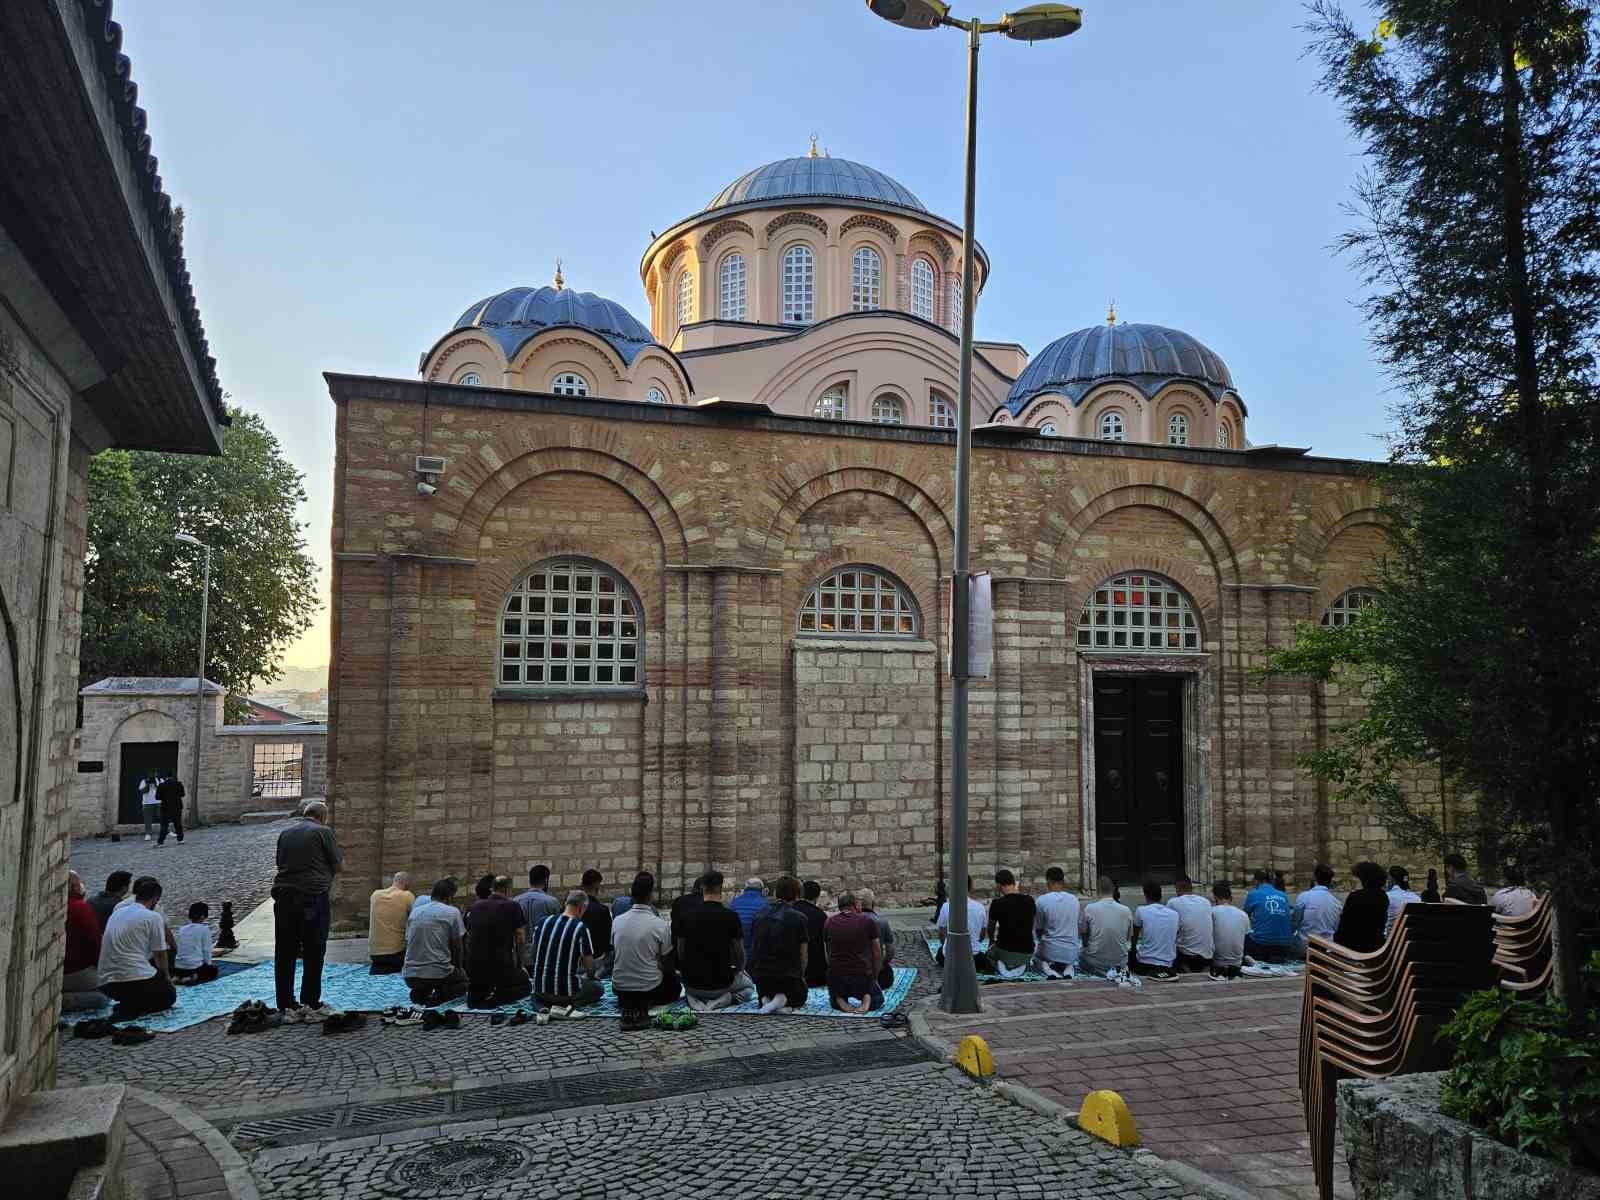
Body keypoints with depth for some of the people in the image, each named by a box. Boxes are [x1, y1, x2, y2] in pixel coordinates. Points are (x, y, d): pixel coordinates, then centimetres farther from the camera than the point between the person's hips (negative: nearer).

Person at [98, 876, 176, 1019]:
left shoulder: (116, 913, 15)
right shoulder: (153, 917, -5)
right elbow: (159, 954, 2)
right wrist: (166, 978, 23)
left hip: (105, 983, 7)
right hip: (136, 979, -7)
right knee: (169, 995, 18)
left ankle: (127, 1005, 2)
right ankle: (130, 1010, -9)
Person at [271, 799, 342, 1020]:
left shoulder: (285, 832, 13)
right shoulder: (323, 832, -3)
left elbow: (280, 863, 18)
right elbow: (339, 865, 1)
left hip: (283, 896, 5)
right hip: (313, 896, -5)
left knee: (284, 953, 9)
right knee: (313, 953, 5)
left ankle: (287, 1006, 12)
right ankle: (311, 1004, 9)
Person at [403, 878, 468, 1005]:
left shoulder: (415, 911, 13)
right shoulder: (452, 912, -2)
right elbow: (457, 947, 4)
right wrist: (458, 968, 24)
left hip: (409, 976, 5)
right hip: (438, 974, -5)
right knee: (462, 978, 27)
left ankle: (420, 994, 6)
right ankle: (439, 996, -3)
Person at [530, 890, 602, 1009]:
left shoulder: (543, 922, 0)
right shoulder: (581, 928, -14)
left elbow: (534, 954, 12)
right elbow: (589, 967, -8)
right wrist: (590, 975, 15)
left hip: (540, 991, 5)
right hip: (566, 992, -5)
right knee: (597, 987, 20)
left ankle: (547, 1006, 7)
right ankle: (565, 1007, -5)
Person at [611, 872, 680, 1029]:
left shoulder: (617, 921, -6)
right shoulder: (661, 925, -18)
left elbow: (616, 949, 9)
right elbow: (667, 964, -7)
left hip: (619, 987, 5)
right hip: (649, 987, -5)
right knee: (675, 986, 27)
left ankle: (628, 1005, 10)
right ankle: (645, 1004, 2)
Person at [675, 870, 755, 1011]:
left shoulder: (687, 916, -6)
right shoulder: (731, 916, -13)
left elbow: (680, 952, 4)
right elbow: (739, 953, -2)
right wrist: (740, 970, 19)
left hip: (692, 983, 3)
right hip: (722, 982, -3)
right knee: (749, 987, 30)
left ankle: (693, 998, 3)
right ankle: (724, 999, -2)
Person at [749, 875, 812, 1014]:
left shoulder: (759, 915, 3)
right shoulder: (799, 918, -10)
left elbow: (754, 948, 11)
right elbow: (803, 955, -4)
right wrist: (800, 976, 14)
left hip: (759, 974, 4)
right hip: (788, 975, -3)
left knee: (764, 993, 34)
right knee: (800, 999, 26)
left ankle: (765, 999, 0)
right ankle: (784, 998, -7)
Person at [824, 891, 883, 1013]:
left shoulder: (829, 923, 4)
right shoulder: (867, 921, -3)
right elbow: (877, 954, 5)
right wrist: (874, 979, 19)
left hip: (836, 977, 1)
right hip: (863, 977, -1)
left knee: (834, 998, 34)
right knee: (878, 999, 29)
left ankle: (840, 1001, -1)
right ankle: (866, 1000, -5)